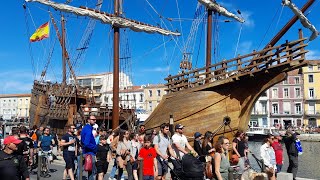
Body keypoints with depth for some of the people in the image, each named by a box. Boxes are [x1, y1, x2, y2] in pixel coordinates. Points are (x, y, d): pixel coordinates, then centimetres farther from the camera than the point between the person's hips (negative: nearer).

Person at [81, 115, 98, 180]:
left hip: (88, 152, 10)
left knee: (91, 170, 19)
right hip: (90, 153, -10)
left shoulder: (86, 128, 12)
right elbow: (87, 144, -28)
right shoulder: (88, 130, -20)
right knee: (93, 171, -3)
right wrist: (95, 147, -16)